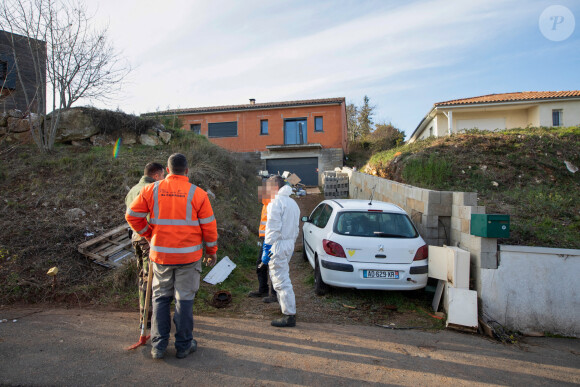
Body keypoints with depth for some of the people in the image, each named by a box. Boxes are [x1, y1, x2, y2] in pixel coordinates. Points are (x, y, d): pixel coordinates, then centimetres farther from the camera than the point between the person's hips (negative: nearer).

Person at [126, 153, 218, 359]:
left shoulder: (152, 190, -1)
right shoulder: (197, 193, -7)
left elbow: (132, 215, 3)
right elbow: (209, 226, -4)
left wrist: (149, 235, 14)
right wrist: (212, 252, 8)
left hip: (160, 254, 2)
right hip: (189, 255, -2)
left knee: (161, 298, 15)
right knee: (184, 299, 9)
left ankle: (158, 345, 22)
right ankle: (184, 345, 20)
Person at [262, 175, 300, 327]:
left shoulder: (276, 202, -12)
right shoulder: (293, 202, 18)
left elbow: (273, 228, -18)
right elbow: (295, 228, 21)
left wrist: (266, 249, -16)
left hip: (278, 244, -10)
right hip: (289, 243, 10)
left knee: (281, 280, -6)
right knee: (283, 277, 21)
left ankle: (290, 316, -3)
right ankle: (287, 307, 31)